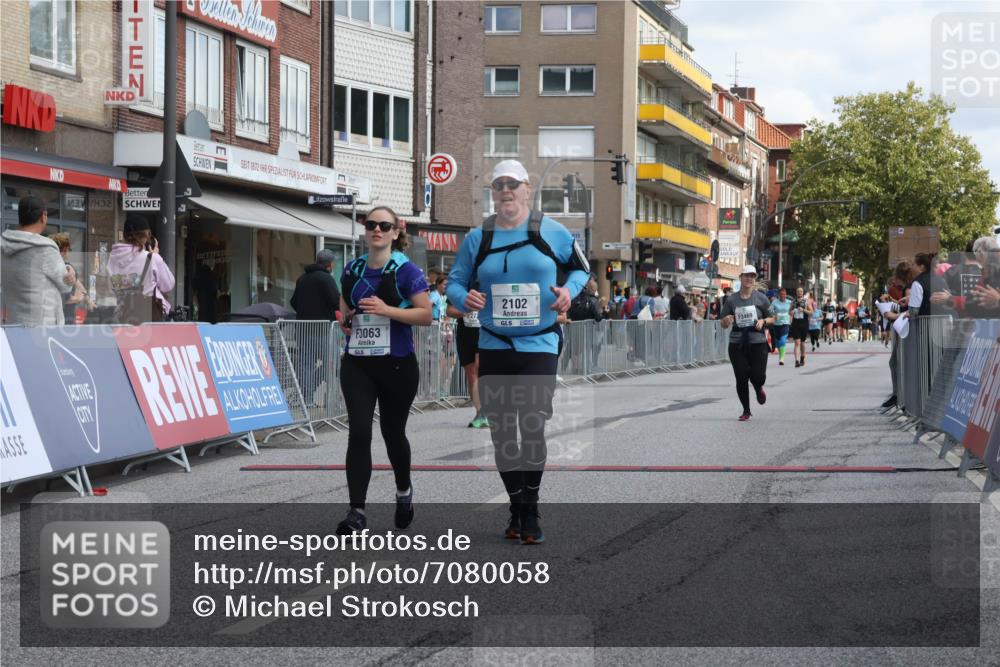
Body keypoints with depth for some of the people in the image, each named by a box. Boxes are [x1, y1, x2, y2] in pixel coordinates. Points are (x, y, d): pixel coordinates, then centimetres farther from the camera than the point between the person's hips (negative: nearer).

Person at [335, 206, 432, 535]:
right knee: (358, 432, -11)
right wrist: (344, 319, 1)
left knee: (392, 431, 13)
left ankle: (404, 490, 41)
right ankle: (357, 512, -10)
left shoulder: (406, 271, -7)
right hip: (357, 364, 3)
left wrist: (387, 310, -21)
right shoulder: (352, 270, 7)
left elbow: (427, 314, -11)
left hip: (396, 364, -3)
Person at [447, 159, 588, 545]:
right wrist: (465, 298, -11)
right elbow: (455, 282, 11)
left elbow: (580, 267, 13)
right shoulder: (476, 238, 6)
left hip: (540, 346, -3)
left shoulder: (552, 232, 0)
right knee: (501, 432, 7)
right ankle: (516, 510, 21)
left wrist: (569, 289, -7)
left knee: (533, 428, -11)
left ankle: (530, 515, 1)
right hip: (493, 347, 3)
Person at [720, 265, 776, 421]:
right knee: (741, 378, -1)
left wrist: (763, 321, -11)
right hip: (737, 344, 1)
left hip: (758, 343, -1)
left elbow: (772, 318, 10)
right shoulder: (731, 300, 5)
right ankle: (746, 411, 15)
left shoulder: (761, 298, 3)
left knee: (758, 376, -6)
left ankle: (759, 388, 34)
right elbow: (724, 324, 9)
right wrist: (727, 321, -14)